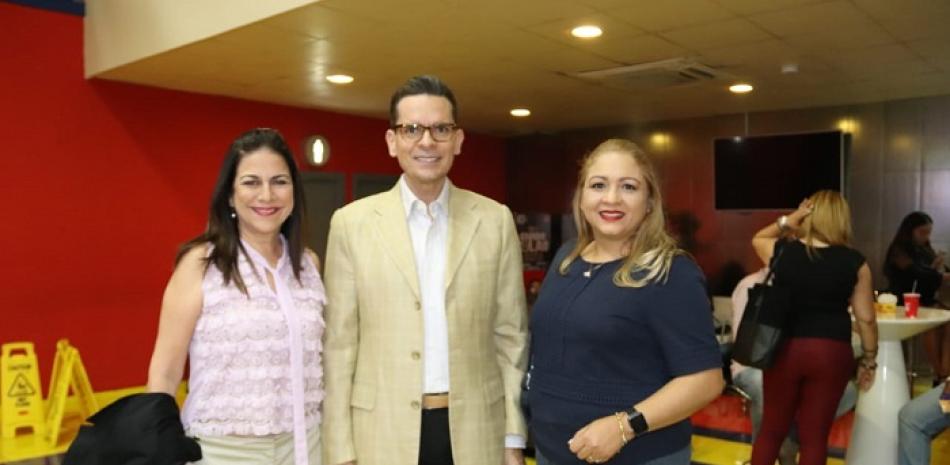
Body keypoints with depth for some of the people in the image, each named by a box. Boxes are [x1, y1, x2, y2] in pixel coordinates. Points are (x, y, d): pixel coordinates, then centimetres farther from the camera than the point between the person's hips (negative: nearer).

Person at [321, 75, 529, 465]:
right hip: (383, 431, -1)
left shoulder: (495, 220, -1)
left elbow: (510, 336, 2)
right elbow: (339, 344, -2)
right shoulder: (352, 223, -3)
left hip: (476, 427, 1)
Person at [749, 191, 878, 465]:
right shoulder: (854, 262, -5)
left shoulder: (782, 251, -4)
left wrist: (787, 220, 6)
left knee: (772, 429, 15)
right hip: (831, 351, 0)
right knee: (815, 435, 9)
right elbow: (866, 318, -1)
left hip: (785, 349, 1)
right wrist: (869, 360, 11)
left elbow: (757, 239, 20)